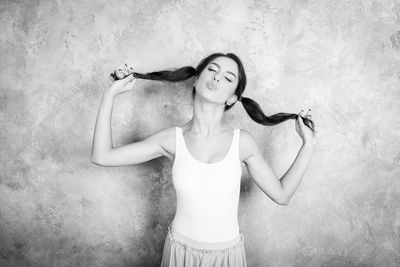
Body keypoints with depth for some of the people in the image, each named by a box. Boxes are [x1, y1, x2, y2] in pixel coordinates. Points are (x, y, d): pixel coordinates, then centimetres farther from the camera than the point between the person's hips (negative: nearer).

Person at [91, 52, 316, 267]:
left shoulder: (243, 142, -13)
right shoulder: (173, 139, -12)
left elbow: (281, 195, -5)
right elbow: (101, 157, -13)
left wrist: (308, 145, -11)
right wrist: (111, 94, -13)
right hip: (181, 248, 0)